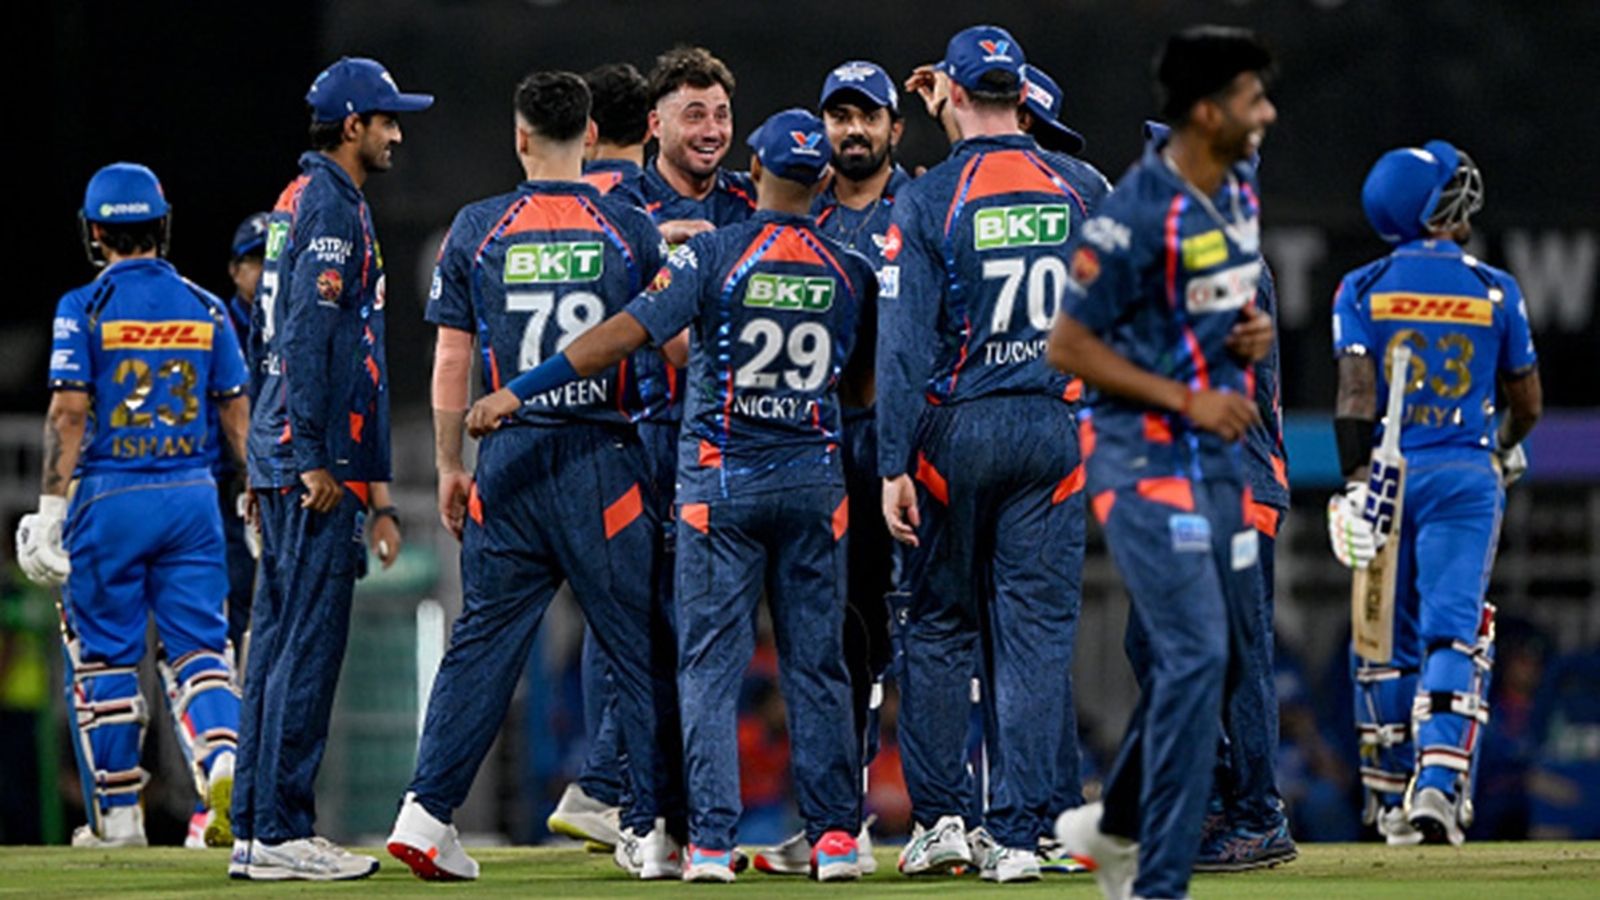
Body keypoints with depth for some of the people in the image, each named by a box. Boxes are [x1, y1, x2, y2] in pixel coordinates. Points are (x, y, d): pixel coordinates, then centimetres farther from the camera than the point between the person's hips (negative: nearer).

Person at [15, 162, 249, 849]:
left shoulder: (85, 308, -5)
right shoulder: (205, 309, 7)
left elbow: (69, 412, -10)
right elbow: (238, 415, 7)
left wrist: (51, 508, -9)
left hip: (109, 500, -3)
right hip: (192, 497, 3)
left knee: (103, 656, 7)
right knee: (198, 644, 4)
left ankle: (117, 813, 11)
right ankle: (225, 762, -22)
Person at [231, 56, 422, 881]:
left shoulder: (302, 199, 20)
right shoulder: (331, 204, -10)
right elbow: (309, 332, -20)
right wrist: (315, 460, -22)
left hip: (286, 461, 10)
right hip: (314, 460, -10)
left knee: (279, 641, 10)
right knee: (310, 642, -9)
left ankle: (255, 831, 12)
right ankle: (282, 834, -9)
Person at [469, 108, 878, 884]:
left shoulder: (714, 254, -9)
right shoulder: (848, 272, 1)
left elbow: (628, 332, -17)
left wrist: (519, 390, -17)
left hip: (720, 481, -2)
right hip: (815, 481, 2)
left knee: (711, 664, 1)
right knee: (816, 665, 8)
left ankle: (710, 840, -6)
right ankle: (834, 837, 7)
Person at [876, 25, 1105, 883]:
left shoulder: (929, 200, -7)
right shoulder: (1081, 190, 2)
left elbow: (906, 343, -11)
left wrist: (894, 465, -10)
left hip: (956, 428, -2)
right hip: (1054, 428, 2)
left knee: (939, 625, 11)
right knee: (1035, 632, 3)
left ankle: (938, 817, 9)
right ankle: (1018, 834, -1)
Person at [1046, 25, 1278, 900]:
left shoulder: (1238, 189, 7)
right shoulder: (1138, 214, -19)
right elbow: (1067, 345, -16)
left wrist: (1255, 331, 2)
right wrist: (1186, 398, -20)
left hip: (1216, 455, 9)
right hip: (1144, 457, -9)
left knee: (1226, 653, 16)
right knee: (1195, 653, -16)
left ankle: (1114, 826, 35)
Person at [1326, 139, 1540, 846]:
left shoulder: (1363, 290, 1)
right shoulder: (1495, 291, 2)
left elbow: (1356, 395, -10)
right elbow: (1528, 402, 11)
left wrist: (1356, 484, -13)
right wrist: (1508, 448, 31)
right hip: (1467, 475, -1)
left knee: (1386, 638, 11)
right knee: (1454, 635, -6)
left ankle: (1392, 801, 17)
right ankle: (1438, 784, -23)